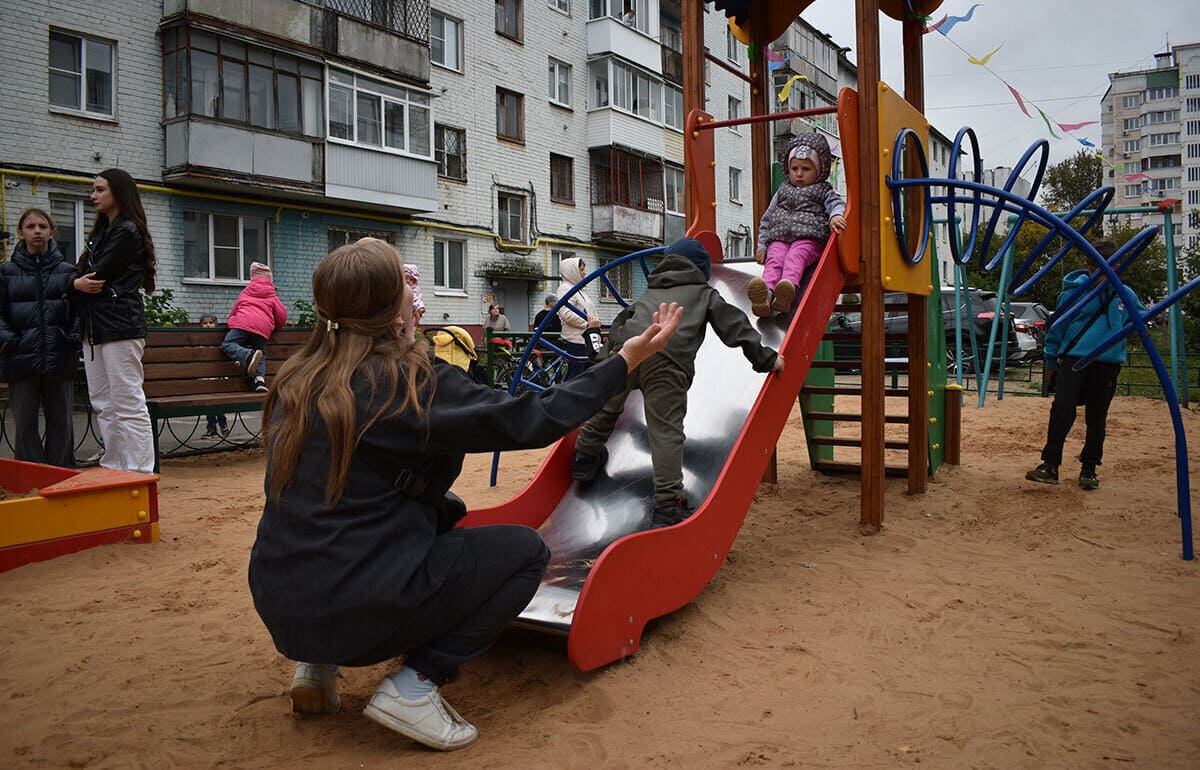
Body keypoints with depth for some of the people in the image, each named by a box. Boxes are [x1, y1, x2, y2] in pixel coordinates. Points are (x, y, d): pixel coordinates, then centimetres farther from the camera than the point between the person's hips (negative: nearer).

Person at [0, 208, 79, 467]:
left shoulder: (67, 270, 10)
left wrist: (75, 337, -7)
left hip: (59, 358, 0)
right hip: (21, 357, 0)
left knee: (60, 421, 3)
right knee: (24, 423, 1)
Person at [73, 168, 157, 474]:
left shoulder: (127, 231, -8)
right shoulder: (102, 231, 21)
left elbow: (96, 277, -12)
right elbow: (87, 276, 17)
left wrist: (76, 283, 6)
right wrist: (81, 283, -3)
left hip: (120, 326, -9)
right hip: (94, 327, 9)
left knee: (128, 405, -7)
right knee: (103, 405, 11)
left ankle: (139, 474, -4)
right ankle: (113, 470, 17)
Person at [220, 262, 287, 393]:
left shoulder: (246, 291, 27)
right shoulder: (272, 296, 25)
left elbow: (234, 309, 32)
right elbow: (282, 315, 20)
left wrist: (232, 321, 51)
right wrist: (276, 327, 40)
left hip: (243, 323, -2)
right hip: (263, 327, 2)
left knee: (227, 345, -6)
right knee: (261, 354, 12)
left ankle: (248, 355, -36)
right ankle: (260, 377, -15)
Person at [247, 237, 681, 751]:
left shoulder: (297, 380, 4)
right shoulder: (413, 381, -17)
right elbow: (535, 420, -16)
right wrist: (627, 360, -7)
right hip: (356, 608, -7)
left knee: (443, 514, 28)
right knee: (525, 550, 6)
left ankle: (319, 665, 21)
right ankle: (414, 685, -4)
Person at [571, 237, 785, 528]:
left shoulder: (650, 291, 37)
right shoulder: (705, 293, 26)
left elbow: (621, 321, 39)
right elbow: (735, 326, 17)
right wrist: (765, 359, 17)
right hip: (666, 359, -4)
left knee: (607, 408, 24)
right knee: (666, 431, -7)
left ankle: (585, 458, 42)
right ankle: (667, 504, -11)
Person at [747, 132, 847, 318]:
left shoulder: (824, 191, 21)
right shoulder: (783, 191, 30)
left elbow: (837, 204, 3)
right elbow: (767, 219, 30)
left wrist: (836, 216, -23)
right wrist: (761, 246, 19)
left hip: (808, 238, -2)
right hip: (778, 238, 3)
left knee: (796, 256, -34)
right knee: (774, 258, -29)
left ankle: (788, 287, -63)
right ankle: (767, 291, -57)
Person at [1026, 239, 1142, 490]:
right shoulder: (1073, 292, 0)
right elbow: (1056, 327, 7)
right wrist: (1051, 363, 9)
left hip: (1107, 364, 2)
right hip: (1073, 359, -2)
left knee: (1096, 420, 8)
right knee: (1062, 410, -15)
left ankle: (1089, 470, 20)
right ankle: (1050, 465, -10)